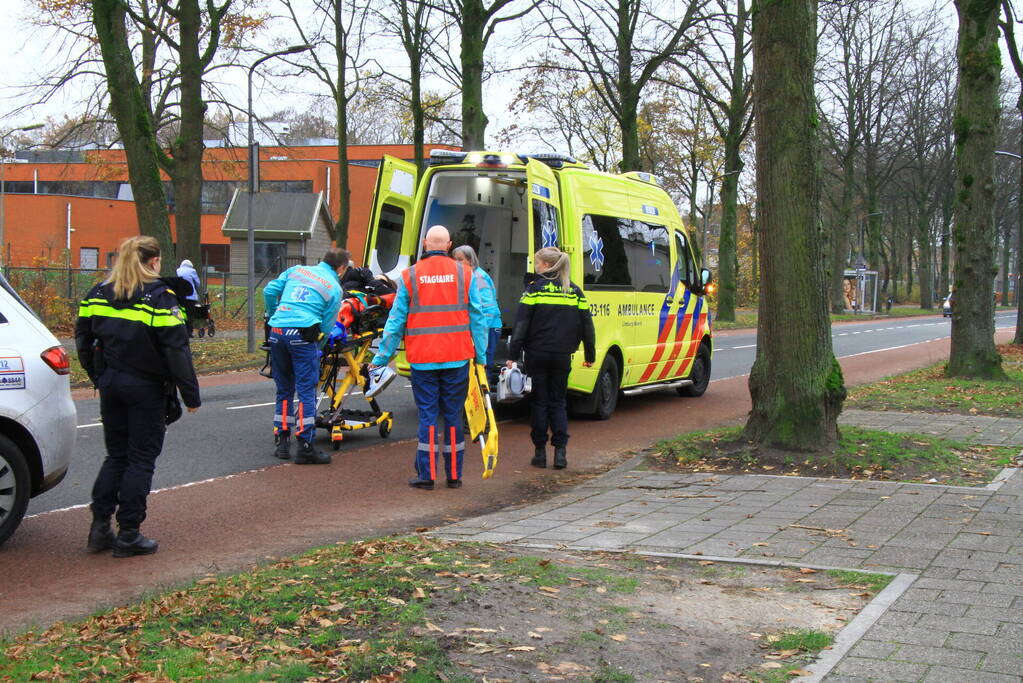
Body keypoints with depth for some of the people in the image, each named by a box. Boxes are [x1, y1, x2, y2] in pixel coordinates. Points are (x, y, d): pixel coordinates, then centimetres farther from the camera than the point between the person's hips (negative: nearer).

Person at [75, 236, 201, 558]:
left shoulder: (98, 294, 7)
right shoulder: (160, 297, -12)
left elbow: (83, 339, 11)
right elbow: (176, 349, -16)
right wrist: (191, 394, -11)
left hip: (110, 385, 6)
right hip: (146, 387, -5)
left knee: (116, 455, 17)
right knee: (141, 459, 3)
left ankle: (100, 528, 13)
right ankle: (128, 535, 5)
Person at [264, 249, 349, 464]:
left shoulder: (296, 270, 19)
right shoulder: (335, 288, 6)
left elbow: (269, 291, 15)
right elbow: (326, 327, 2)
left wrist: (274, 316, 30)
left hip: (276, 332, 5)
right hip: (302, 334, -5)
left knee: (284, 390, 16)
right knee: (306, 391, -2)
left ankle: (281, 442, 20)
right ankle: (305, 447, -5)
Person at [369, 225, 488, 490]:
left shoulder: (409, 276, 0)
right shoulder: (464, 274, 2)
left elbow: (395, 321, 2)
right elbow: (478, 318, 3)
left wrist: (381, 358, 9)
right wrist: (481, 356, 9)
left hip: (422, 359, -1)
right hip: (457, 358, 1)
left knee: (427, 415, 5)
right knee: (453, 415, 8)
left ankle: (427, 475, 4)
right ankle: (454, 475, 13)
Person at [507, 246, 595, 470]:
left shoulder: (535, 288, -5)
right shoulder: (575, 291, 7)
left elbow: (521, 324, -9)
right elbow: (586, 326, 9)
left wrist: (512, 355, -8)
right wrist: (590, 355, 18)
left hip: (537, 355, -3)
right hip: (562, 357, 3)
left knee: (539, 401, 7)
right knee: (558, 401, 13)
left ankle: (540, 452, 9)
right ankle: (560, 450, 1)